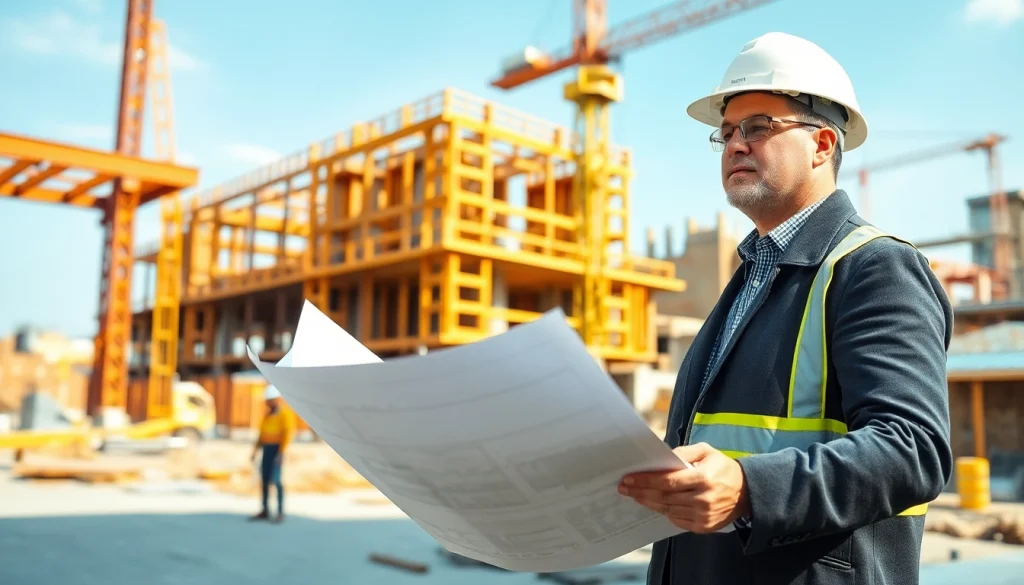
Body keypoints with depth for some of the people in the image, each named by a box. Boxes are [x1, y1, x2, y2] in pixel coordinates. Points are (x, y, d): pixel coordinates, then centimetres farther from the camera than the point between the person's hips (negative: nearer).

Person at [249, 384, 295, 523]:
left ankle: (281, 512, -10)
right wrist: (255, 451, 14)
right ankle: (265, 511, 14)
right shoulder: (268, 414, 15)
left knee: (275, 480, -14)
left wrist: (281, 453, -24)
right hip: (266, 449, 8)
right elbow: (262, 433, 19)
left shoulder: (285, 413, -10)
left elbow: (288, 434, -17)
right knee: (264, 479, 7)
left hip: (277, 449, -8)